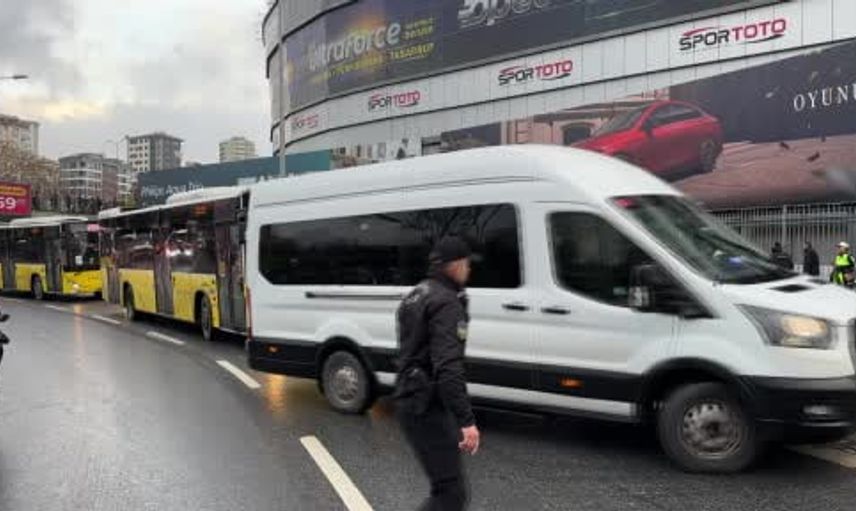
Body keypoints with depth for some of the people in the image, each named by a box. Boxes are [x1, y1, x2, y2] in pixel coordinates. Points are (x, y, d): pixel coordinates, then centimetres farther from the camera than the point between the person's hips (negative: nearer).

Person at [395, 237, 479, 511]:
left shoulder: (416, 295, 15)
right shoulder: (447, 303, -17)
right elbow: (448, 367, -27)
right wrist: (467, 421, -29)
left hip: (411, 399, 10)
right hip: (428, 406, -10)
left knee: (450, 485, 20)